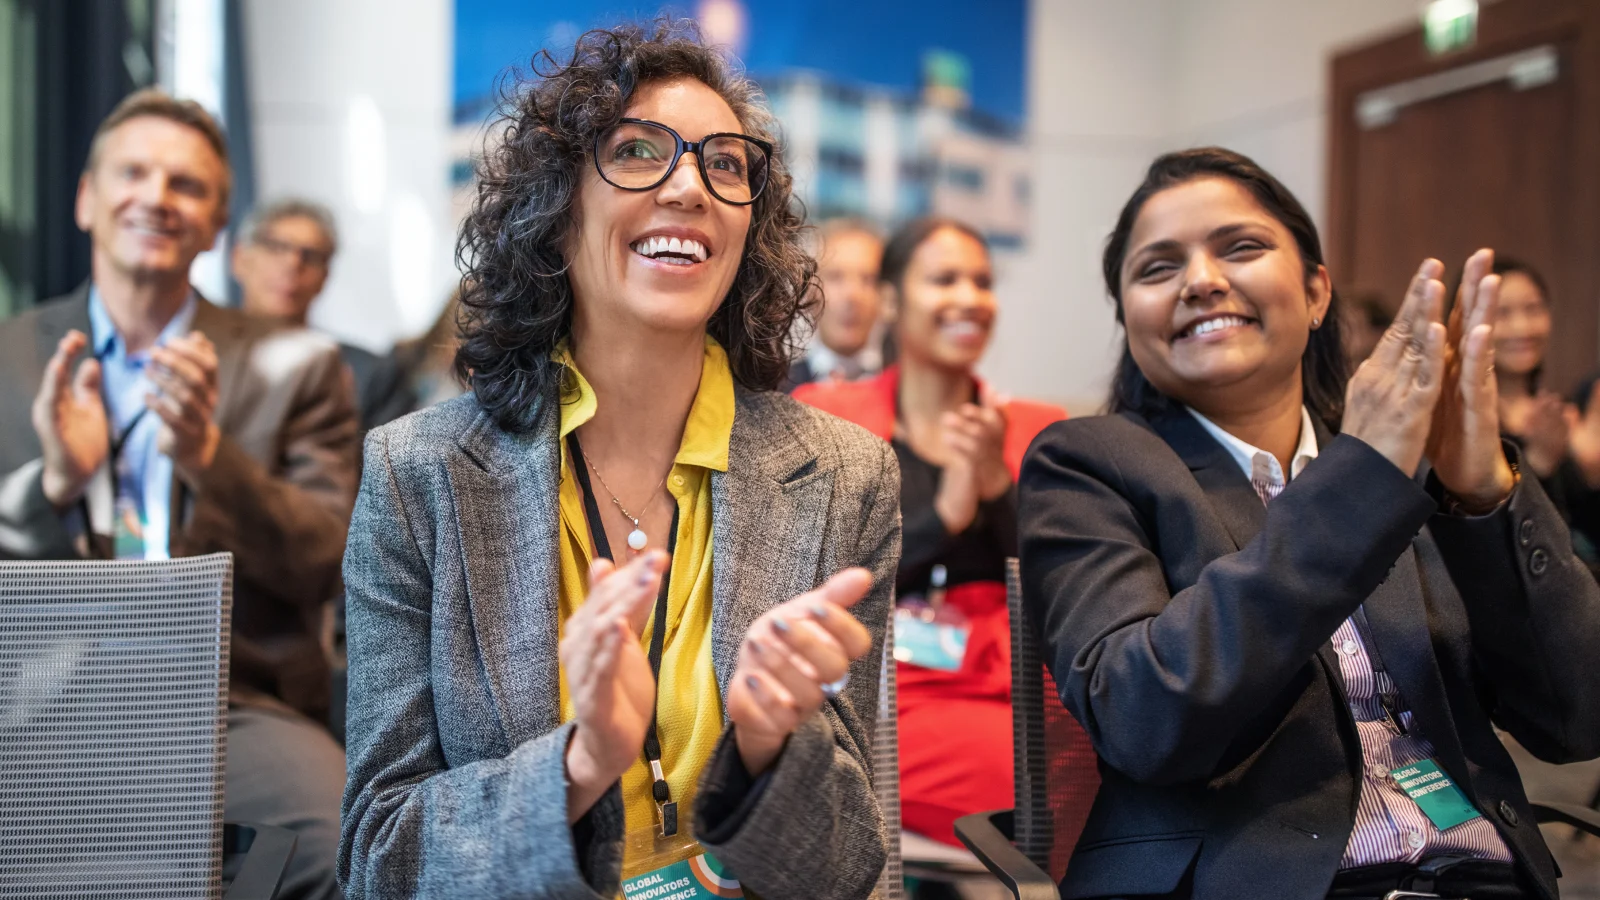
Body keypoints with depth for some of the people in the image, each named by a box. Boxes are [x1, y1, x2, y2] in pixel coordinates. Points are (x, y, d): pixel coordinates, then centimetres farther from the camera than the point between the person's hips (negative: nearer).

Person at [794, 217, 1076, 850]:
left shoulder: (1037, 430, 17)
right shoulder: (822, 415, 10)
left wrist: (997, 483, -6)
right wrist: (943, 515, -9)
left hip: (1015, 691, 3)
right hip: (888, 696, -3)